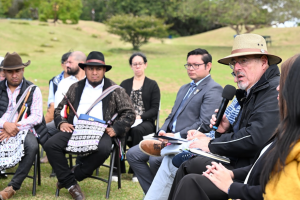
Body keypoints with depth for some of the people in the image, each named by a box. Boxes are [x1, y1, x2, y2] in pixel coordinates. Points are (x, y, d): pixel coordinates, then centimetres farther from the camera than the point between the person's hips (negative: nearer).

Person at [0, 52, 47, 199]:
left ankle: (13, 186, -20)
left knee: (32, 146, -35)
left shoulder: (33, 90, 8)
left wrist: (15, 128, -14)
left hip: (23, 129, -1)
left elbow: (37, 117, -2)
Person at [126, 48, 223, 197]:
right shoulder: (184, 88, 23)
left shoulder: (213, 90, -7)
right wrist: (162, 132, 3)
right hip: (169, 138, 9)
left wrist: (178, 136, -18)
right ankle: (152, 193, 1)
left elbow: (205, 123, -17)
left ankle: (164, 194, -6)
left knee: (155, 159, -30)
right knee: (133, 154, -1)